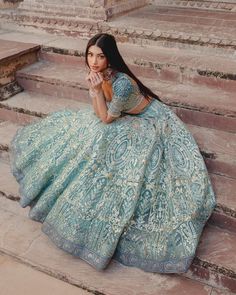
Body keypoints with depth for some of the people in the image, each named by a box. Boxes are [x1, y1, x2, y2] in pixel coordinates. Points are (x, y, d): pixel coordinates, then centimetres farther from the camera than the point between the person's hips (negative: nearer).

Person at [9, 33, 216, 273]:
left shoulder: (122, 83, -36)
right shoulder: (99, 74, -11)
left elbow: (107, 119, -23)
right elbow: (98, 113, -6)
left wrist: (98, 90, -33)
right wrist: (93, 88, -21)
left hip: (150, 122, -9)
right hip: (125, 119, 9)